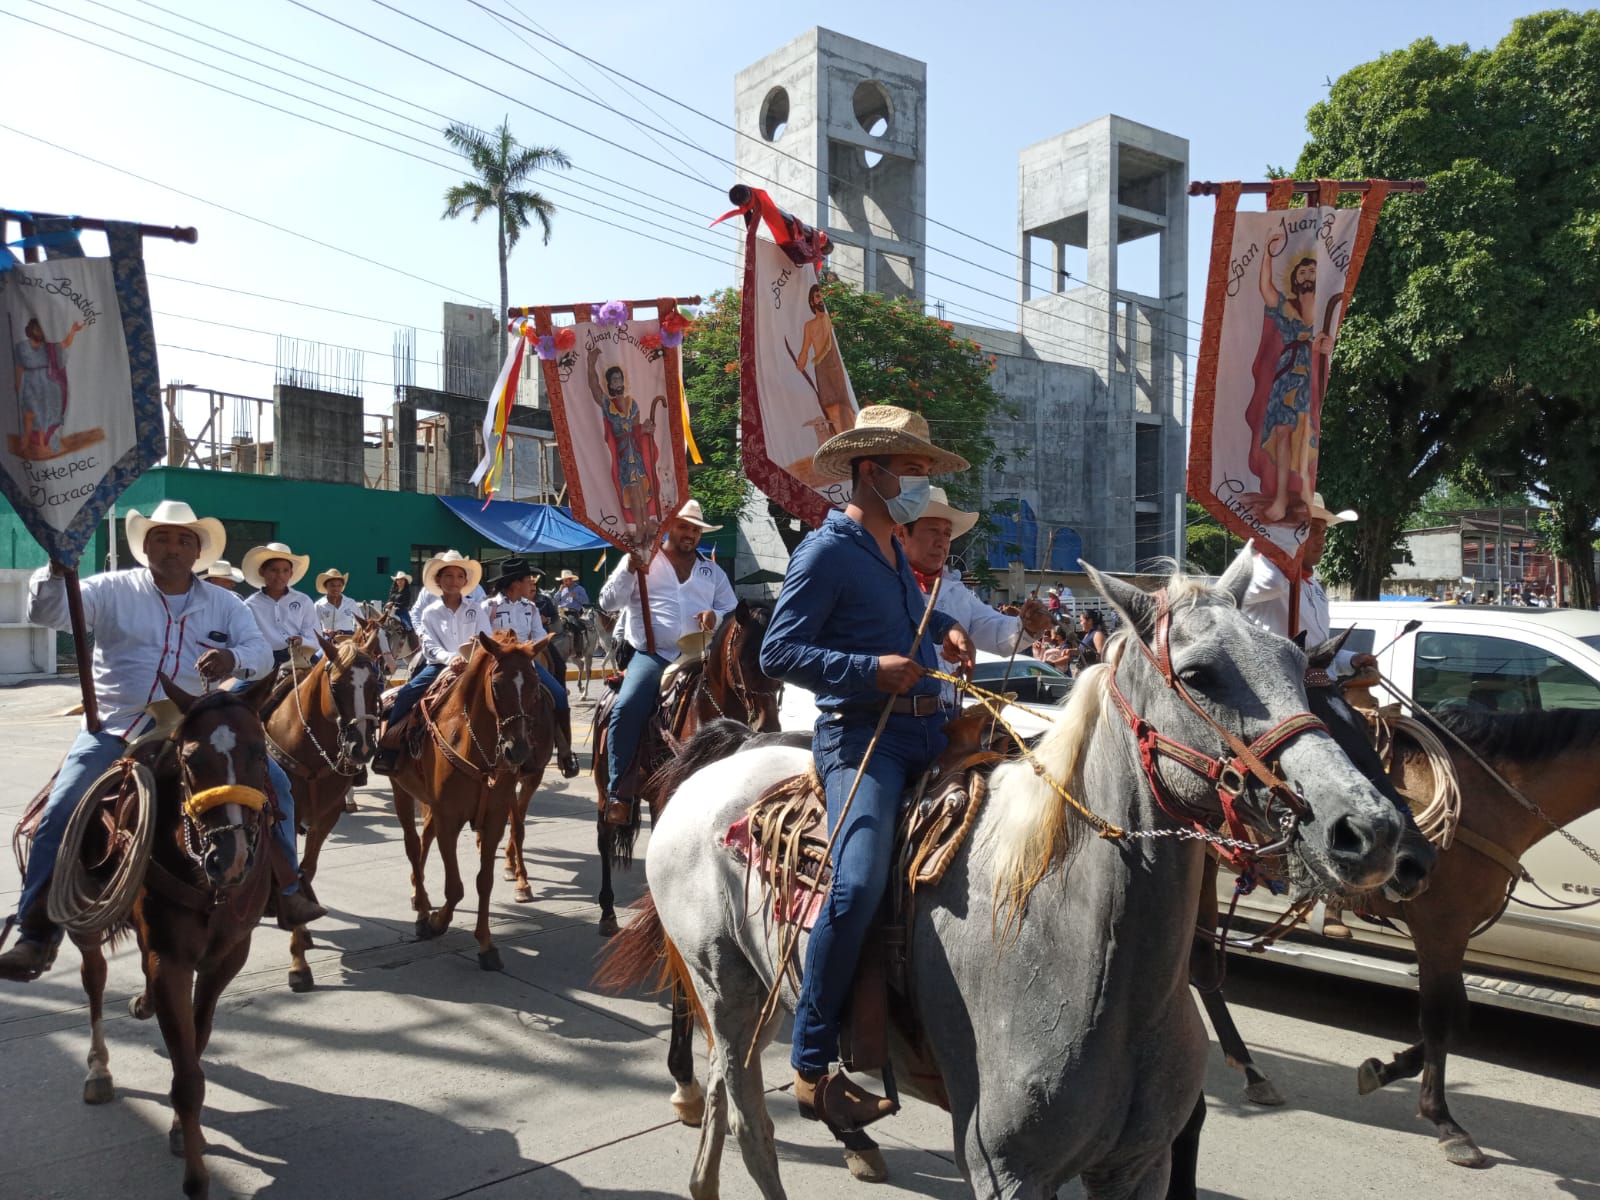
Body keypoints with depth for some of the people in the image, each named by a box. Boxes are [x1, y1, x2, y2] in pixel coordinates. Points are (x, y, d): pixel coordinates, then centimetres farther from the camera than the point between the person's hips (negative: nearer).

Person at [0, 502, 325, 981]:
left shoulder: (223, 604, 8)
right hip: (115, 729, -1)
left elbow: (261, 653, -3)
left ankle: (285, 893, 6)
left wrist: (234, 658, -27)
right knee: (61, 815, -16)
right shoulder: (112, 590, 3)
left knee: (274, 782, -8)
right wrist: (57, 567, -25)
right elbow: (46, 611, -5)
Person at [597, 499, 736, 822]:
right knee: (626, 709, -27)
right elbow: (608, 603, 6)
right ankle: (620, 793, -19)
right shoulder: (640, 559, 12)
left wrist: (717, 616, -3)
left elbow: (733, 612, 20)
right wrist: (629, 570, -9)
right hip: (652, 654, -3)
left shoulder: (713, 571, 21)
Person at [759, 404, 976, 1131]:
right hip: (860, 736, -9)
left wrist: (946, 630, 16)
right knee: (860, 885, -27)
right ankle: (812, 1066, -12)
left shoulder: (897, 553, 20)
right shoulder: (826, 551, -6)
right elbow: (778, 653, -12)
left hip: (930, 730, 9)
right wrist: (872, 669, -22)